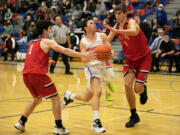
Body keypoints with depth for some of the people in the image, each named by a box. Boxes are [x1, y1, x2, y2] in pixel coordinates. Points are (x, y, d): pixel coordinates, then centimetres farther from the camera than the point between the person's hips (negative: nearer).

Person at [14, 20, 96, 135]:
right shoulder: (47, 41, 0)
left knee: (37, 99, 26)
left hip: (26, 74, 8)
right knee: (55, 98, 2)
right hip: (38, 74, -8)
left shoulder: (33, 42, 23)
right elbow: (65, 50, -12)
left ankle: (21, 123, 24)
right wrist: (83, 55, -15)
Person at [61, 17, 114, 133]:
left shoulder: (102, 36, 1)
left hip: (102, 67, 4)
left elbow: (111, 51, -1)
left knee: (86, 98, 14)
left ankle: (69, 96, 44)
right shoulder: (83, 42, -2)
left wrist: (110, 55, -25)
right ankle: (96, 122, -26)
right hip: (91, 67, -4)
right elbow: (83, 60, -9)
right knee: (98, 91, -29)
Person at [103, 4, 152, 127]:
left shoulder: (131, 22, -21)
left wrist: (117, 31, -59)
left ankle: (143, 90, 32)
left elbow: (134, 31, -46)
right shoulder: (116, 27, -1)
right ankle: (134, 116, 6)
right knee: (127, 85, -10)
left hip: (144, 57, -5)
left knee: (137, 89, -9)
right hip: (130, 58, 5)